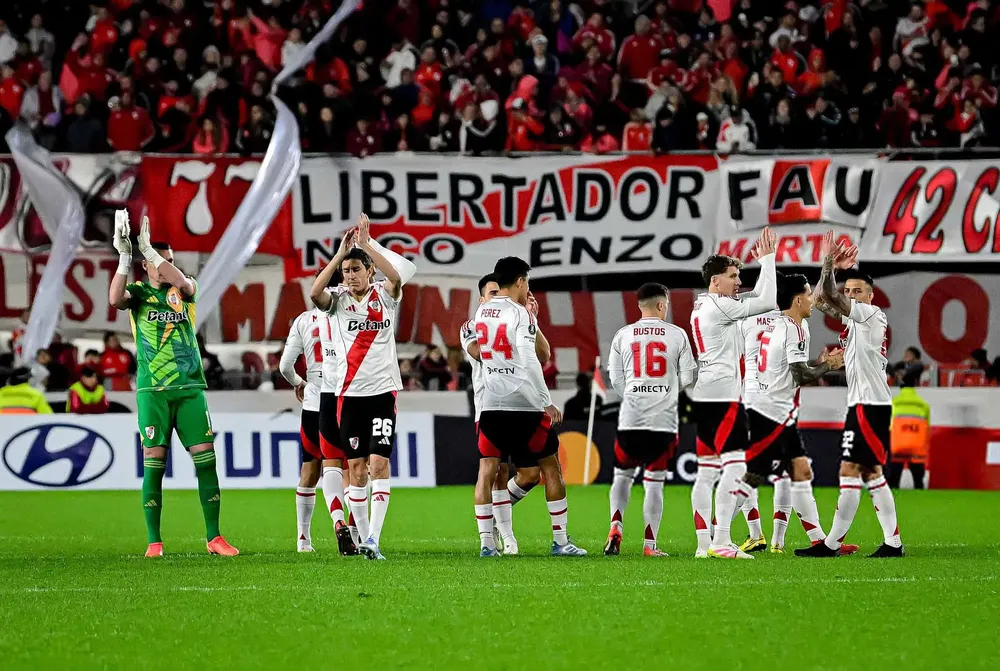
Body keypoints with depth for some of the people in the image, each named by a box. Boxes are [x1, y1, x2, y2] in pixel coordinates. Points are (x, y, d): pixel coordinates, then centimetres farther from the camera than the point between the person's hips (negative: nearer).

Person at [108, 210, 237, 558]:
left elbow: (184, 283, -16)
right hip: (153, 390, -2)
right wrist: (125, 256, -25)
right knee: (154, 462, -4)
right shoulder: (139, 292, 5)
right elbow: (115, 299, -18)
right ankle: (154, 541, 3)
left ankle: (214, 537, 3)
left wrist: (150, 250, -21)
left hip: (190, 388, 2)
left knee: (206, 458, -3)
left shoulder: (183, 289, 9)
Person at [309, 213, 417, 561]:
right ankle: (362, 537, 12)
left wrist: (366, 244, -19)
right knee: (356, 467, 4)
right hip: (349, 393, 1)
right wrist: (340, 252, -19)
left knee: (379, 464, -10)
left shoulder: (384, 295, 3)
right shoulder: (338, 300, 4)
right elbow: (315, 293, -17)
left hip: (383, 391, -1)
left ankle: (374, 539, -16)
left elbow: (398, 274, -18)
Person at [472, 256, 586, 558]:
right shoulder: (519, 314, -10)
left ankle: (486, 542, -5)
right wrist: (547, 403, -13)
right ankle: (561, 541, 8)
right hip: (523, 406, -5)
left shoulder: (481, 312, 9)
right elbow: (529, 361, -17)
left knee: (487, 470, 3)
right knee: (550, 467, 6)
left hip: (491, 404, 5)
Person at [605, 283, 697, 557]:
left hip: (630, 419, 1)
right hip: (664, 420, -1)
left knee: (623, 475, 16)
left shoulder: (623, 335, 3)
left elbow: (615, 379, 5)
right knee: (654, 481, 4)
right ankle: (649, 543, 2)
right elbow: (688, 377, 3)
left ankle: (615, 526, -4)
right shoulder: (677, 334, 1)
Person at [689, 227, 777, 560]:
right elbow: (767, 303, -12)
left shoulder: (701, 307, 19)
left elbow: (755, 301, 28)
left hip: (703, 395, 10)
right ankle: (721, 541, -19)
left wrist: (764, 261, 24)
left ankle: (704, 543, 5)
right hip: (722, 393, -10)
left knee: (707, 470, 7)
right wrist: (767, 258, -3)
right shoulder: (719, 306, -9)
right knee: (734, 465, -12)